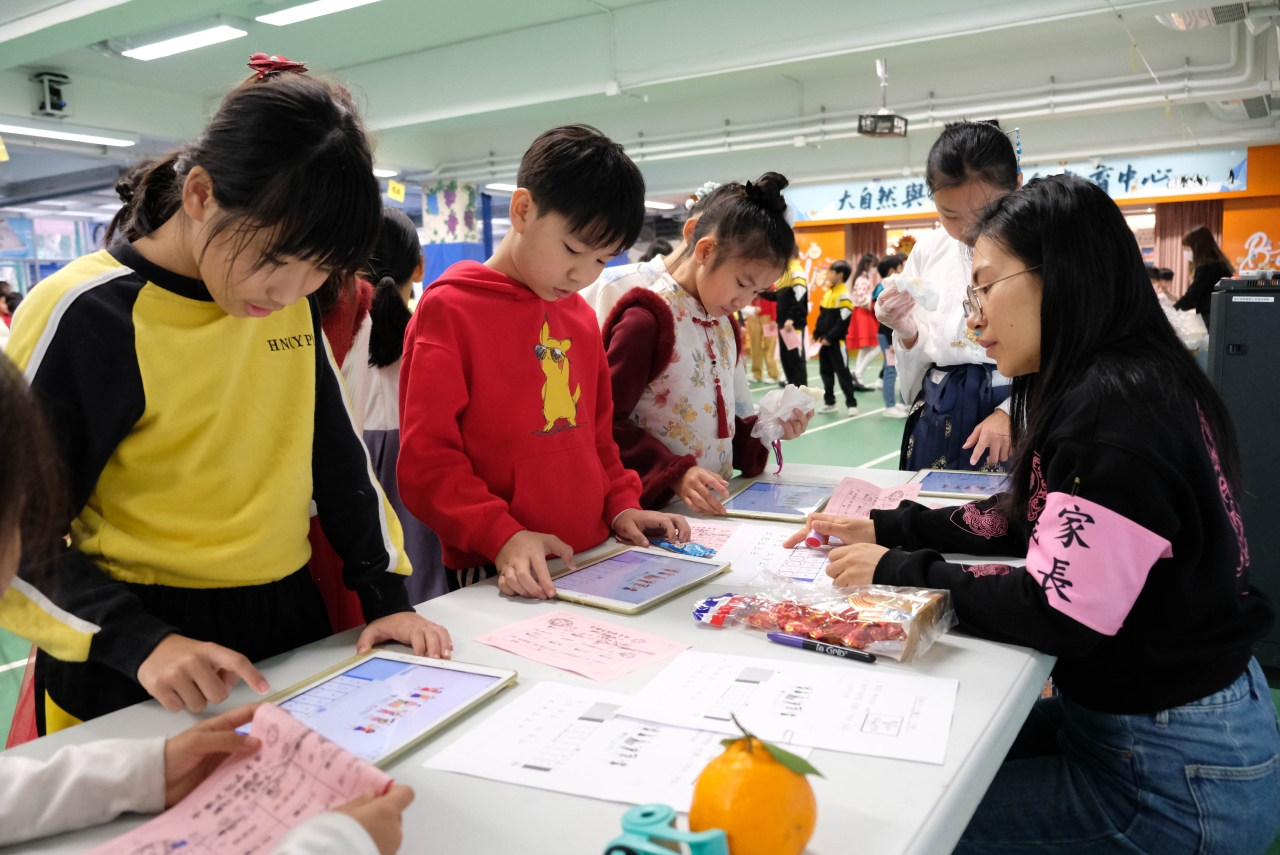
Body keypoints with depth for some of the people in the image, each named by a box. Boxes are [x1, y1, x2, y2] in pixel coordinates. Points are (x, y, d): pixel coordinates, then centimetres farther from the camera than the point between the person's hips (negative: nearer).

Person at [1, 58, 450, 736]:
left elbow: (337, 454, 6)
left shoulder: (292, 301, -1)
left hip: (290, 630, 5)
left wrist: (387, 595, 0)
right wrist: (140, 643, -26)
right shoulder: (84, 316, -17)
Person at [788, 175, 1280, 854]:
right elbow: (1030, 521, 14)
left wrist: (897, 570, -17)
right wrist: (888, 528, 5)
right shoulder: (1105, 385, 6)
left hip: (1177, 775, -9)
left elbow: (1060, 614, -28)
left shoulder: (1115, 405, -26)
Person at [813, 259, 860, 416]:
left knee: (842, 372, -5)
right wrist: (816, 335, 9)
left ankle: (851, 404, 1)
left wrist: (830, 337, -18)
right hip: (825, 341, 9)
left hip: (837, 341, -9)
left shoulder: (844, 296, -14)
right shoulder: (827, 293, 12)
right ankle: (830, 403, 22)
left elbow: (843, 321, -19)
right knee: (826, 371, 12)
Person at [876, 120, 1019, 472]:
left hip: (1021, 415, -3)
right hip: (938, 422, 3)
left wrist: (1011, 413, -18)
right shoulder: (928, 253, 4)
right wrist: (907, 332, -11)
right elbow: (920, 358, 9)